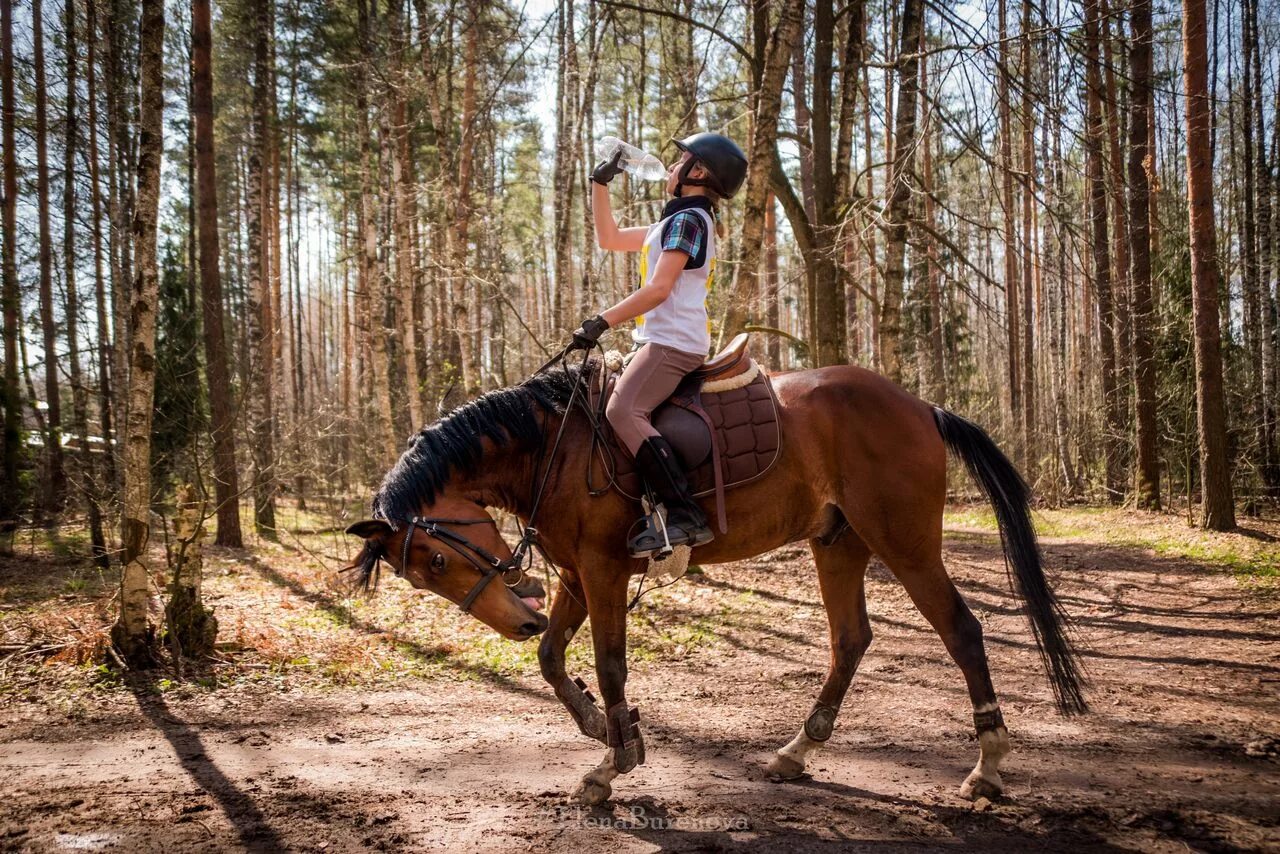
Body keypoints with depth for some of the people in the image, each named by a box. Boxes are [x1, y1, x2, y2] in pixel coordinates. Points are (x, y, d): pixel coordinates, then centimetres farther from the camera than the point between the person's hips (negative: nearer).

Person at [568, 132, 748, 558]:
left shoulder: (688, 219, -8)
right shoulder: (678, 220, 23)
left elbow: (658, 288, -19)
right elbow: (609, 238, 29)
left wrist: (602, 321, -20)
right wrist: (600, 183, 25)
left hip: (673, 342, -11)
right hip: (663, 340, 11)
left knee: (623, 410, -28)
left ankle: (685, 514, -33)